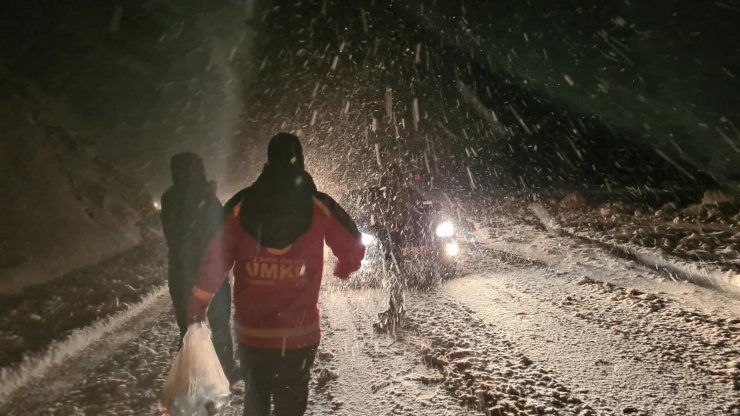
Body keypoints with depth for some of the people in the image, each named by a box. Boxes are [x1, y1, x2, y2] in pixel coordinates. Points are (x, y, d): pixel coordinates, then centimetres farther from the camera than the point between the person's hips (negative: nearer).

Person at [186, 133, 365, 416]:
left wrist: (198, 305, 9)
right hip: (299, 331, -1)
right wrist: (342, 271, 25)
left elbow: (216, 257, -1)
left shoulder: (242, 204, -2)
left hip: (251, 329, 2)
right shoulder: (319, 206, -4)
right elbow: (353, 249, 3)